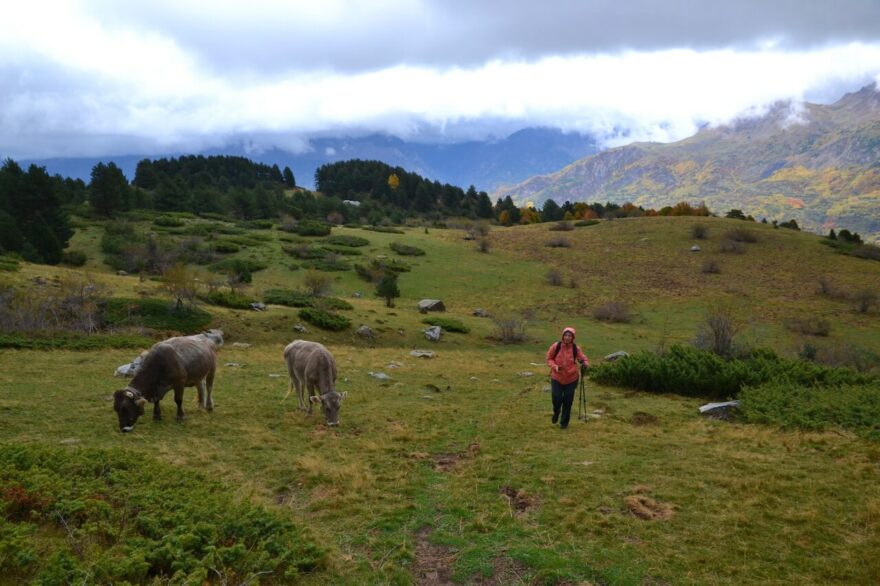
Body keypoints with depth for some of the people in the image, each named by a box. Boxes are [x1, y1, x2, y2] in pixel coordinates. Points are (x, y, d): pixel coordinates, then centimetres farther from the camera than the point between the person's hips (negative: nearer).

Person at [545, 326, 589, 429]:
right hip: (557, 378, 0)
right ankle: (556, 412, 33)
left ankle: (564, 422, 27)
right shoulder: (556, 346, -11)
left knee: (568, 401, 6)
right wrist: (554, 366, -17)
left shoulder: (576, 348, -9)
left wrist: (585, 363, -23)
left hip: (571, 379, 0)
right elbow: (549, 358, 0)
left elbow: (584, 358, 0)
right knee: (556, 398, -4)